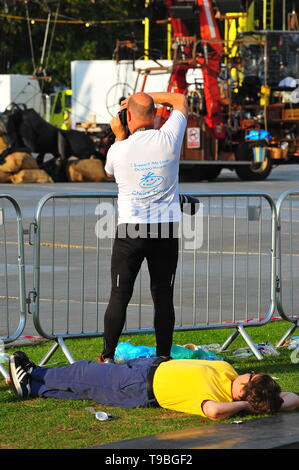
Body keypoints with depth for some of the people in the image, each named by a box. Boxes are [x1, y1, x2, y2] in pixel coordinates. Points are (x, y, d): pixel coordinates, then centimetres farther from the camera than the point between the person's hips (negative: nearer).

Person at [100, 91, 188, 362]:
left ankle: (108, 357, 6)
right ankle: (164, 357, 6)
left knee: (120, 295, 4)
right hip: (167, 228, 2)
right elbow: (180, 100, 14)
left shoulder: (119, 150, -9)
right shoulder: (169, 139, -6)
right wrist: (144, 97, 18)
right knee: (163, 296, 5)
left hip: (131, 230, -2)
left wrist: (119, 135, 21)